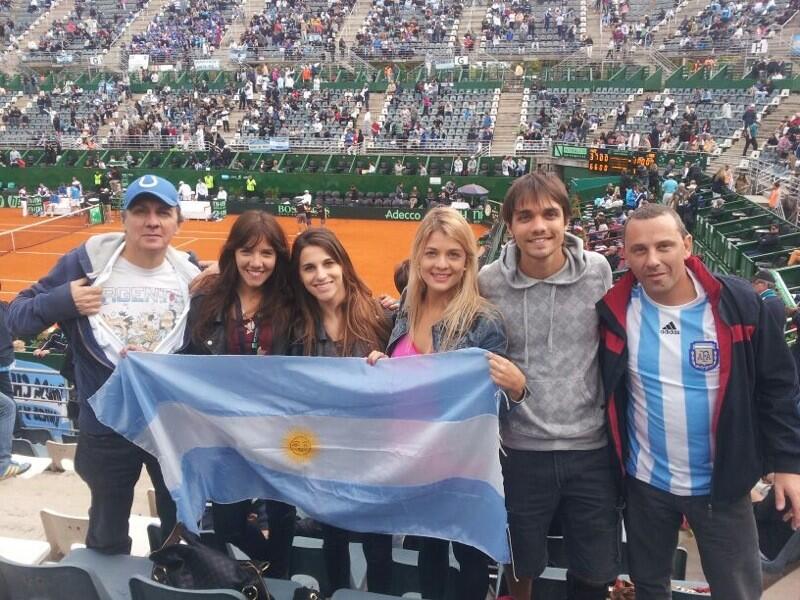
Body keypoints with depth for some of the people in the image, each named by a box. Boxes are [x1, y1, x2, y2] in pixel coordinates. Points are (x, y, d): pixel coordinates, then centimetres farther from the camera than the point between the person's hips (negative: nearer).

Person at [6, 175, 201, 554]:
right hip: (106, 427, -1)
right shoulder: (86, 262, -11)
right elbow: (16, 317, -5)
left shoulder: (189, 276, -5)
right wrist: (62, 301, -22)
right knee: (107, 538, 19)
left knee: (182, 526, 20)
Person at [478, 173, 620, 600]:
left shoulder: (598, 270, -5)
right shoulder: (489, 283, -8)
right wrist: (508, 384, -14)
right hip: (521, 449, -1)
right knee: (522, 566, 16)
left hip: (592, 446, 1)